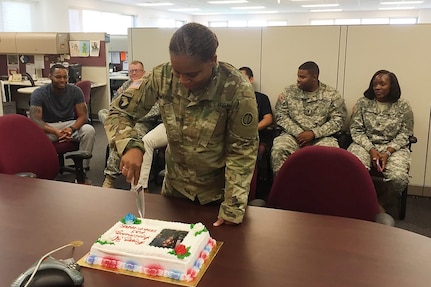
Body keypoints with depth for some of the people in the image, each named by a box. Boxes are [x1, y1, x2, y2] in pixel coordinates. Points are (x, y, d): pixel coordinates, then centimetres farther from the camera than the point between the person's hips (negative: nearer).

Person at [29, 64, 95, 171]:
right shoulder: (39, 93, -11)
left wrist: (71, 129, -31)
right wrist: (56, 132, -38)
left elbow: (83, 116, -8)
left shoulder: (75, 91, -6)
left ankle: (82, 168, -21)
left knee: (89, 130, -29)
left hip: (70, 124, 2)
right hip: (48, 126, -1)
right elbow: (35, 120, -20)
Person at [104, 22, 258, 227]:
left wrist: (232, 208, -20)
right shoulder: (161, 77, -18)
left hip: (219, 190, -2)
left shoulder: (236, 88, -25)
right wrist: (130, 146, -30)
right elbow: (118, 114, -9)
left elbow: (242, 150, -18)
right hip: (175, 185, 3)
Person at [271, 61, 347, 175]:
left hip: (321, 137, -1)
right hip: (293, 135, 1)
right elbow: (281, 115, 5)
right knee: (278, 149, -30)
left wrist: (314, 133, -11)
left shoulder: (332, 95, 5)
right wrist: (298, 133, -9)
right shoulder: (289, 92, 9)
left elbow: (338, 120, 0)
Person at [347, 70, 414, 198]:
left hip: (393, 147, 0)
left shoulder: (403, 106, 4)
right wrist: (371, 150, -12)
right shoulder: (363, 103, 5)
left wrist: (387, 153, -14)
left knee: (399, 178, -29)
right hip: (366, 144, 0)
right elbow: (356, 130, 2)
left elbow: (404, 134, 2)